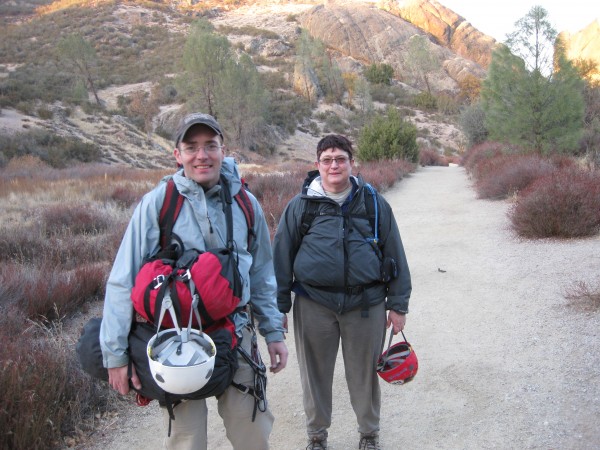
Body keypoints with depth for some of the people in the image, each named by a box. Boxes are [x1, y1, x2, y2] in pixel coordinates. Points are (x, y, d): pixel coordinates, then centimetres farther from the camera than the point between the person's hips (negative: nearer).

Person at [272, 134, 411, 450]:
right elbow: (281, 256, 3)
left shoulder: (375, 204, 2)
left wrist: (397, 304, 4)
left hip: (365, 304, 0)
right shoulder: (300, 205, 0)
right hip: (313, 304, 0)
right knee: (315, 373, 14)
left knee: (364, 374, 14)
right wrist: (280, 306, 2)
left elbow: (394, 255, 6)